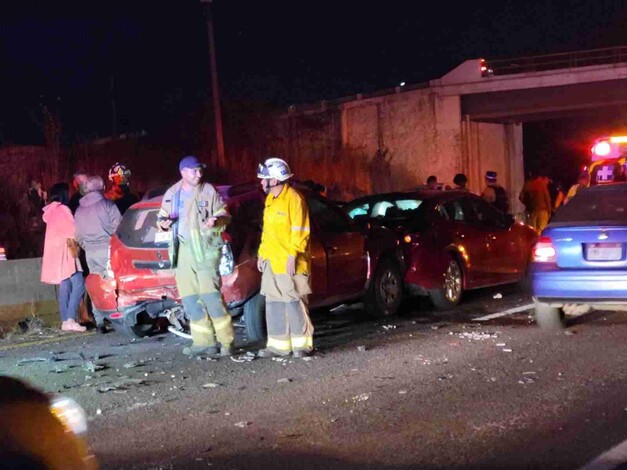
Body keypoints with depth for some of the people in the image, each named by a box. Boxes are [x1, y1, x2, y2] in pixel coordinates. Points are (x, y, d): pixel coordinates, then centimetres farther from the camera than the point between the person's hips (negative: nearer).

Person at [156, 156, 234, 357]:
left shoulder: (208, 191, 2)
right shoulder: (171, 194, 13)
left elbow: (225, 215, 4)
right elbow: (162, 218, 22)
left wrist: (216, 220, -18)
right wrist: (162, 223, -2)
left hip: (205, 250, -5)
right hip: (182, 251, 5)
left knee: (211, 295, -12)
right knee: (190, 299, 5)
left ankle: (226, 342, -8)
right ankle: (204, 342, 12)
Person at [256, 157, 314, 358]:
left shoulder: (293, 198, -11)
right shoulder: (270, 199, 16)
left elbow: (300, 231, -15)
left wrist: (293, 256, -19)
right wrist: (262, 254, 18)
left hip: (289, 263, -9)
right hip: (271, 261, 9)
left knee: (294, 302, -5)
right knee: (274, 303, 8)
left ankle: (302, 344, 2)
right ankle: (278, 345, 13)